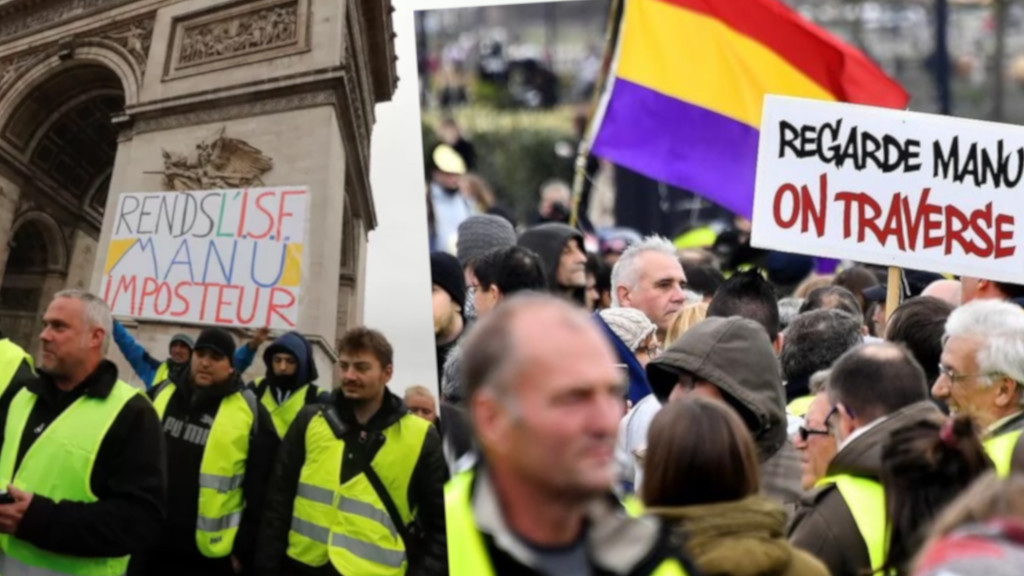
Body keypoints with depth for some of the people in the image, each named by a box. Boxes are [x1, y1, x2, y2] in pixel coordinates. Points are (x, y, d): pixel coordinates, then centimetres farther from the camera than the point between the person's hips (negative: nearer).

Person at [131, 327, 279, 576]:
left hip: (209, 556, -4)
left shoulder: (250, 412, -6)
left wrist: (244, 549, -8)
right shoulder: (161, 394, 7)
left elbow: (260, 494, -5)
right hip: (149, 544, 4)